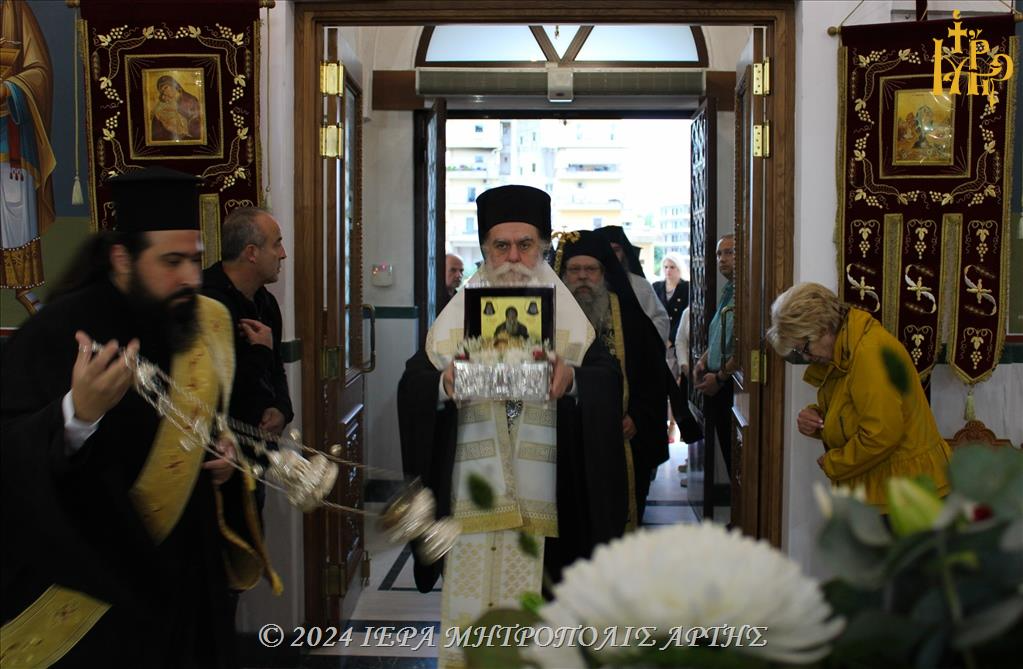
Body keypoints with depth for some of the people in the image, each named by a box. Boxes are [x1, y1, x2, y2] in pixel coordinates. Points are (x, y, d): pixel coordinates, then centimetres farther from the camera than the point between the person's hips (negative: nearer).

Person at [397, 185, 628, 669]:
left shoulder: (568, 314, 7)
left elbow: (606, 378, -7)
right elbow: (414, 383, -2)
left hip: (546, 496, 0)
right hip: (473, 492, 1)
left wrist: (573, 379, -28)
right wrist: (443, 384, -23)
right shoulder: (457, 313, 8)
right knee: (470, 608, 3)